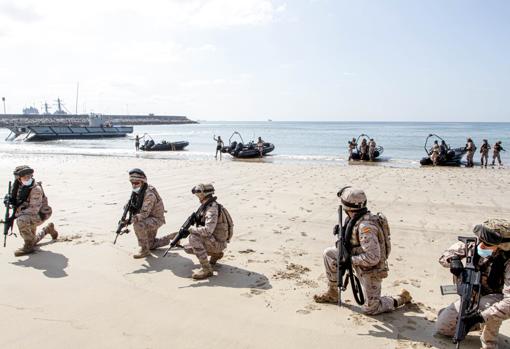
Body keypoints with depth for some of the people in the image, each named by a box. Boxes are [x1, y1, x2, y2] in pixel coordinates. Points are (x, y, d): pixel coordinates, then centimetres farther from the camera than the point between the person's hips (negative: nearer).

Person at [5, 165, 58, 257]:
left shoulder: (36, 189, -26)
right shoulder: (18, 186, -4)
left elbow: (33, 209, -29)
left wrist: (16, 215, -30)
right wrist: (9, 199, -13)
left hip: (39, 215, -8)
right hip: (27, 216, 8)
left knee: (21, 221, -38)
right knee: (32, 241, 21)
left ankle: (28, 246, -20)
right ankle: (48, 229, 46)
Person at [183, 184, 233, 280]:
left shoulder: (212, 209, -26)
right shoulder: (205, 206, 6)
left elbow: (207, 231, -37)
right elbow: (201, 224, 17)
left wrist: (191, 229, -24)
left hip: (218, 243, -9)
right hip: (212, 240, 10)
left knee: (193, 238, -26)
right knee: (187, 248, 11)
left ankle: (207, 269, -21)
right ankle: (215, 254, 21)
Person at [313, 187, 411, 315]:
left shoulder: (366, 227, -33)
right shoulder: (356, 218, -5)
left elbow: (372, 258, -35)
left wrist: (349, 259, -25)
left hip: (371, 271, -9)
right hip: (361, 264, 9)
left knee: (370, 309, 5)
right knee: (329, 253, 4)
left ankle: (401, 299, 25)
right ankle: (333, 293, 16)